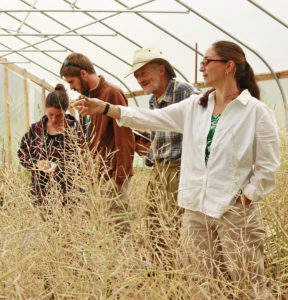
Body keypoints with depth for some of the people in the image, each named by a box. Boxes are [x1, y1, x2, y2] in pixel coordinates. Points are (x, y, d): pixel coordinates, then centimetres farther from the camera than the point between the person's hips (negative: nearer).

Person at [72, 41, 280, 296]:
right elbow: (151, 118, 7)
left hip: (236, 215, -5)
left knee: (246, 286, 0)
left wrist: (245, 200, -10)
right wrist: (104, 108, 1)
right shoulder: (194, 107, 9)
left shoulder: (257, 111, -6)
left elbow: (268, 168, -5)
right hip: (196, 211, 5)